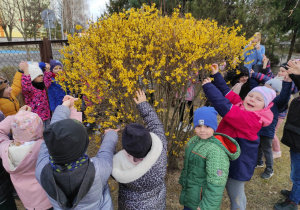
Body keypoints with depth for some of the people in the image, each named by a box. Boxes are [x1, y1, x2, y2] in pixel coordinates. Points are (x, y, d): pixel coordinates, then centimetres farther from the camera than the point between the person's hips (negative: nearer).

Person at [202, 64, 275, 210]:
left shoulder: (253, 119, -28)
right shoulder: (241, 106, -4)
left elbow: (225, 108, -37)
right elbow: (228, 93, 6)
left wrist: (208, 86, -31)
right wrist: (216, 75, 3)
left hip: (237, 163, -8)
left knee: (236, 198, 14)